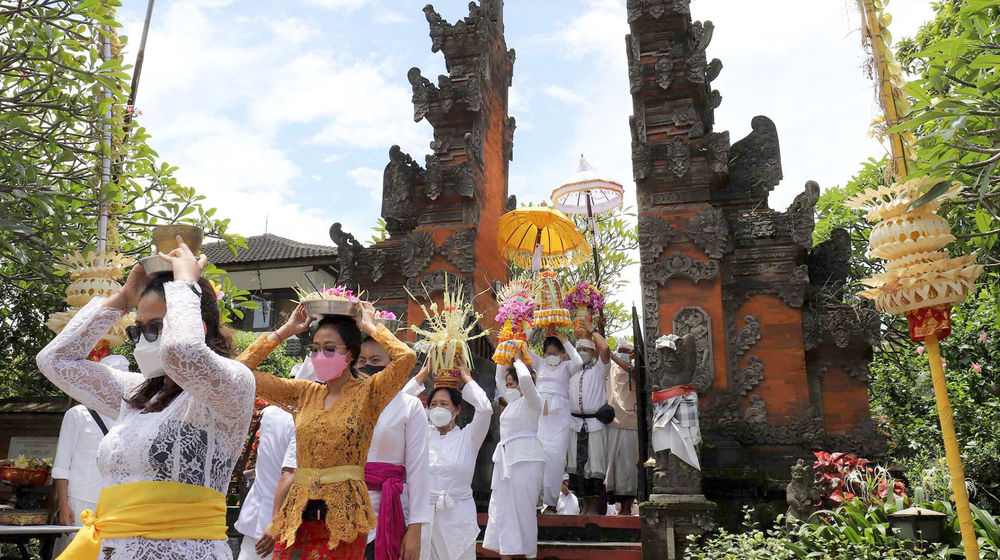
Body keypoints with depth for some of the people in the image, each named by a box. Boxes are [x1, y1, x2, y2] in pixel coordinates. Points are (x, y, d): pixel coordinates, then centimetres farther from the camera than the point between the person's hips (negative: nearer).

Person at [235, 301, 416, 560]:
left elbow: (406, 357, -21)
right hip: (297, 516, 4)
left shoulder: (368, 393, -3)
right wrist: (286, 330, 6)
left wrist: (370, 327, -6)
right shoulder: (305, 392, 9)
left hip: (343, 516, -4)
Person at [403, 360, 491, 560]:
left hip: (457, 515, -2)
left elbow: (485, 409, -14)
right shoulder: (424, 434, 9)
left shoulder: (467, 437, 2)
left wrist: (467, 379, -4)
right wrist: (422, 375, 3)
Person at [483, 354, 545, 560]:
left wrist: (518, 360, -7)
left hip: (526, 458, -8)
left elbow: (526, 379, -23)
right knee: (502, 507, 4)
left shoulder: (531, 401, -3)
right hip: (505, 457, 8)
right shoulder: (513, 401, 20)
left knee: (523, 508, -5)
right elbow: (499, 379, 32)